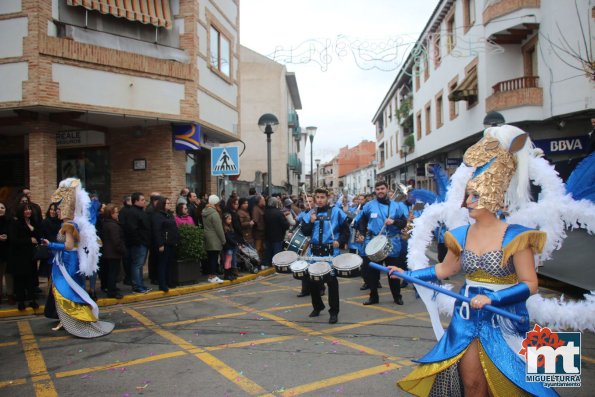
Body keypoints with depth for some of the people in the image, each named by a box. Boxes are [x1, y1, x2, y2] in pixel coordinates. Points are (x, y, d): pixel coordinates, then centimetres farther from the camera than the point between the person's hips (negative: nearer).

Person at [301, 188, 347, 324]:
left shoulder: (336, 211, -5)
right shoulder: (311, 213, 8)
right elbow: (305, 232, 5)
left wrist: (340, 241, -9)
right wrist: (311, 222, -11)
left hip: (330, 252, -4)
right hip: (314, 252, 5)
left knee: (331, 281, -2)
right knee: (313, 280, 11)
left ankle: (334, 312, 7)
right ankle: (317, 307, 30)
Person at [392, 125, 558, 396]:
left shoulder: (514, 236, -15)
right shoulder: (461, 235, 0)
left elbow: (529, 284, -16)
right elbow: (445, 269, 13)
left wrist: (492, 298, -27)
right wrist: (407, 274, 8)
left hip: (504, 321, -4)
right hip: (467, 317, 4)